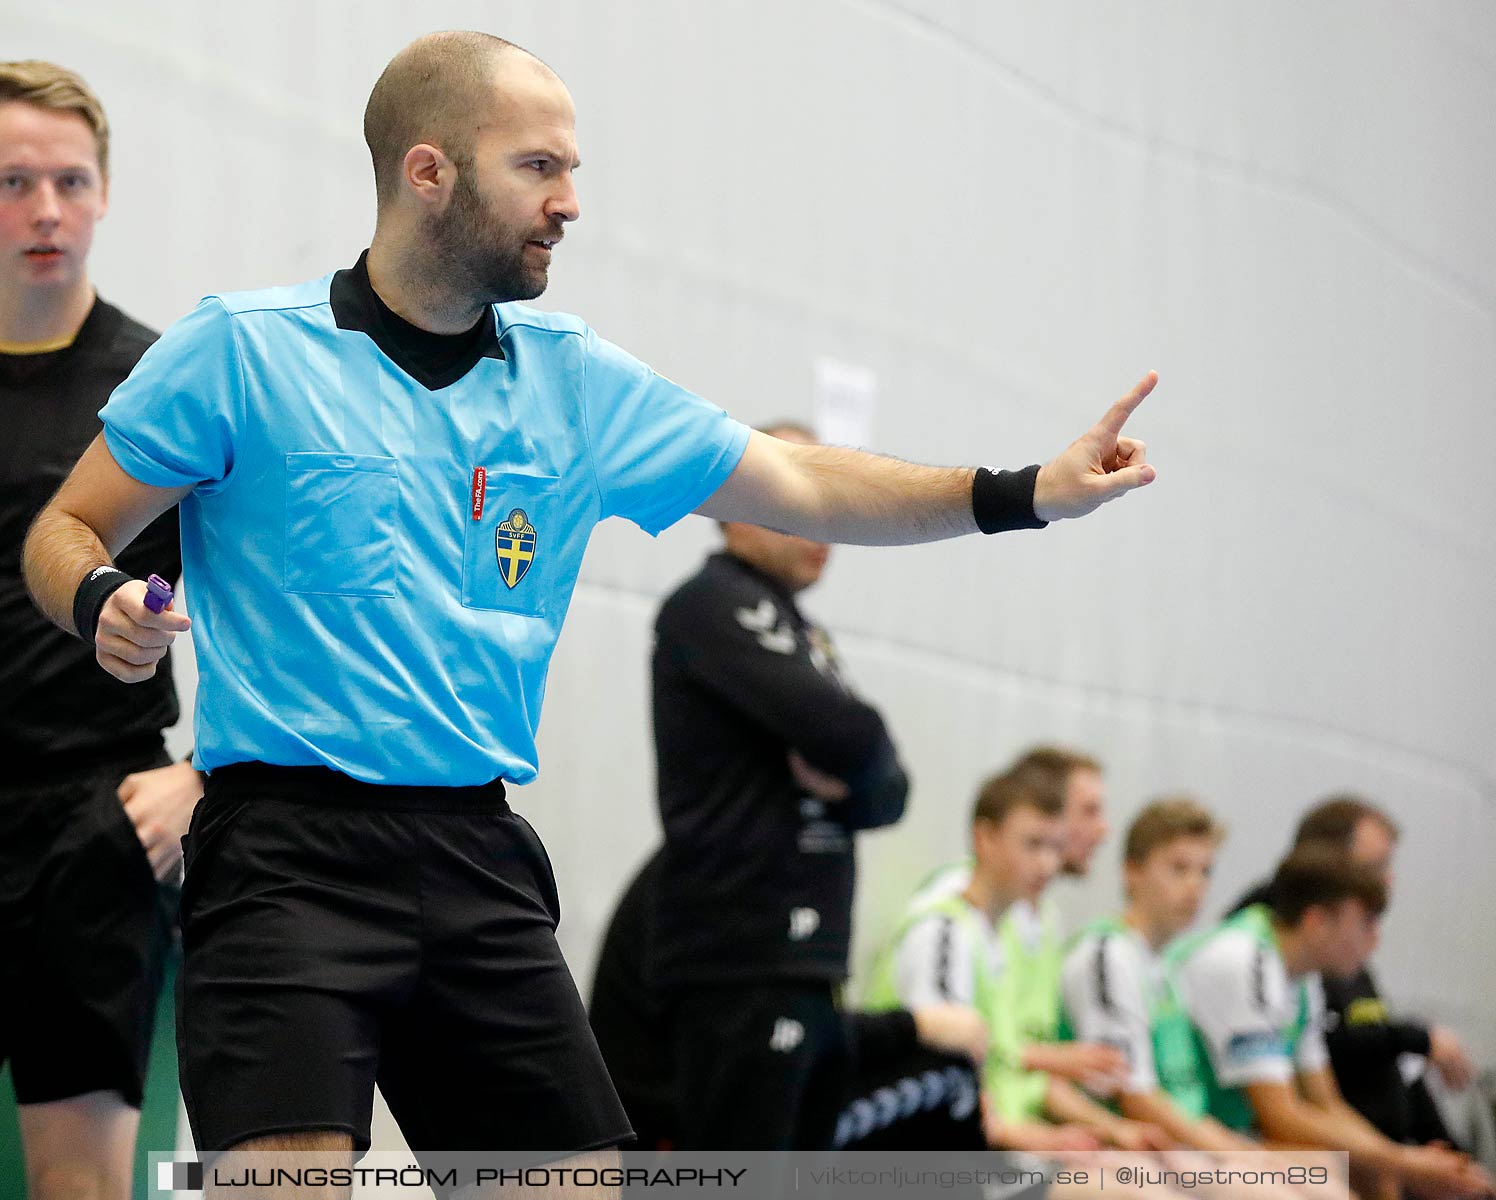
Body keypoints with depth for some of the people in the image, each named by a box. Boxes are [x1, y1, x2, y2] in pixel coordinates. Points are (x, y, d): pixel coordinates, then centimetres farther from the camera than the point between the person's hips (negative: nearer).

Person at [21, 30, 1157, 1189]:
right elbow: (67, 530, 4)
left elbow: (799, 485, 15)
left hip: (481, 857, 6)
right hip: (290, 850, -6)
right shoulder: (240, 348, -2)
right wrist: (105, 604, -19)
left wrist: (1022, 493, 6)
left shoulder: (581, 383, 12)